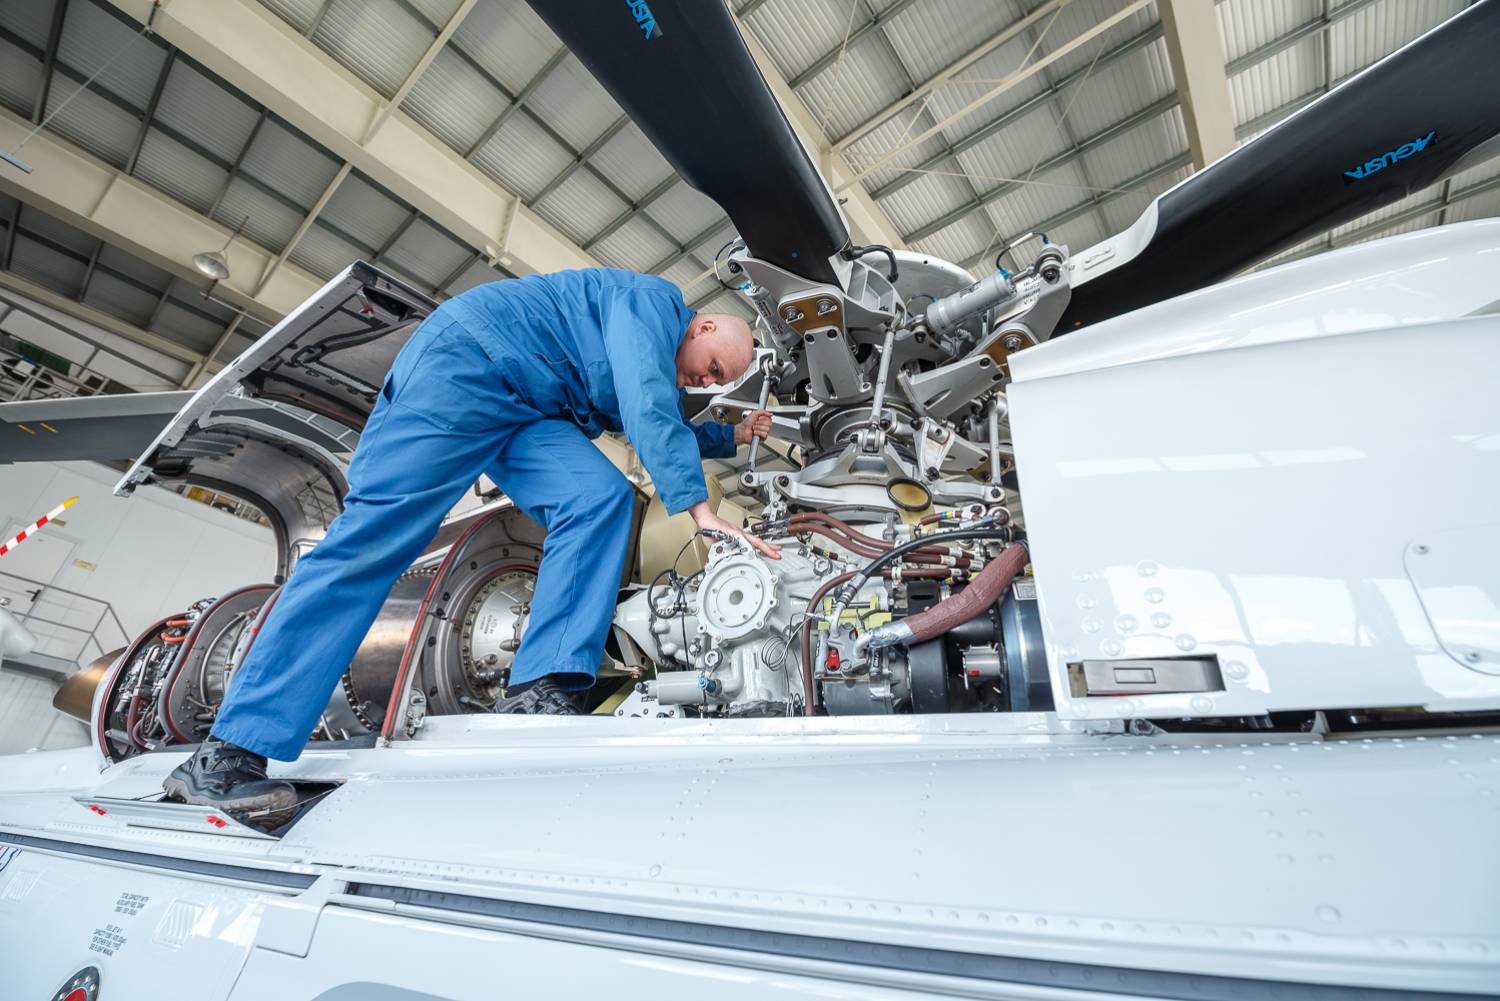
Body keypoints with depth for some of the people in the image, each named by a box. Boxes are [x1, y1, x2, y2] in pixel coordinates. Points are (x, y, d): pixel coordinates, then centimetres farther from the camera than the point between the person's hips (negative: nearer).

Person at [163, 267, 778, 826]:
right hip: (463, 365, -9)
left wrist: (731, 437, 30)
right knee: (374, 535, -17)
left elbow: (662, 428, 38)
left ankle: (536, 694, -24)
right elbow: (646, 406, -21)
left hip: (525, 411, 9)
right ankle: (227, 752, -13)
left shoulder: (660, 367, 21)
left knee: (601, 498, -17)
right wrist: (698, 508, -23)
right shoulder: (652, 300, -7)